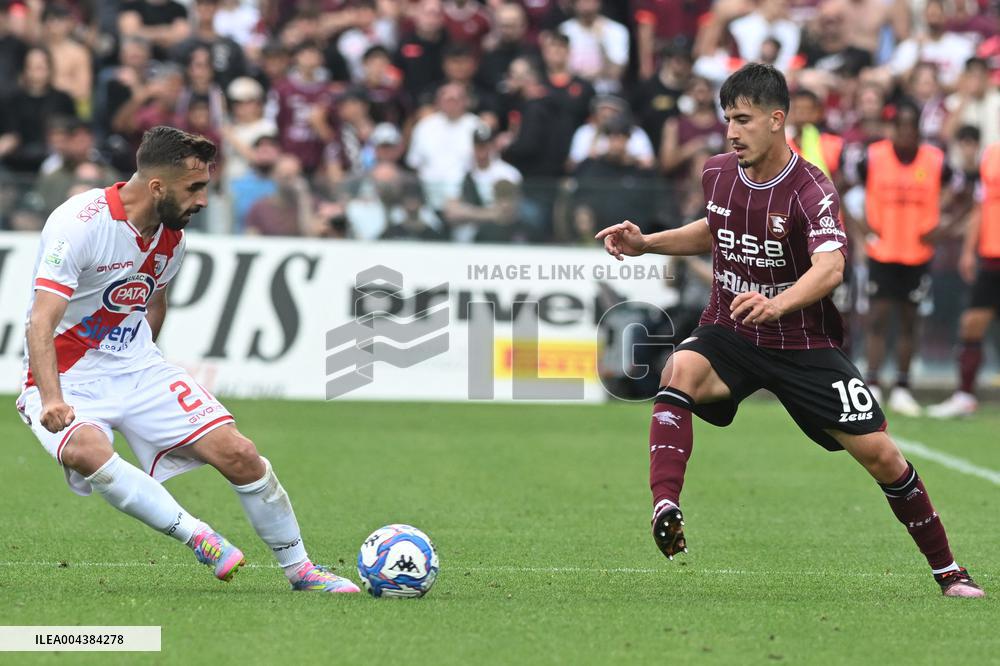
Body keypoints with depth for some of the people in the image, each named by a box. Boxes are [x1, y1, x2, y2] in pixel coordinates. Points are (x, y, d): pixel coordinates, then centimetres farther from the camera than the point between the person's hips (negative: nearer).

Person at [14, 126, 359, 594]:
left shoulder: (171, 237, 1)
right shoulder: (80, 223, -22)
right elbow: (42, 322, -29)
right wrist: (51, 399, -42)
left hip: (137, 368, 6)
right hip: (66, 382, -6)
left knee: (237, 453, -9)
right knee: (85, 450, -39)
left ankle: (299, 568, 8)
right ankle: (197, 537, -33)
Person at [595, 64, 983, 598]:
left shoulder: (810, 190, -19)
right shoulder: (717, 173, 0)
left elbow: (830, 268, -37)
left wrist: (776, 304, -56)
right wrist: (646, 243, 11)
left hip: (802, 344, -3)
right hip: (727, 334, 3)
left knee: (879, 454, -5)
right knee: (679, 372, -33)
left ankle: (947, 570, 15)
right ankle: (665, 509, -45)